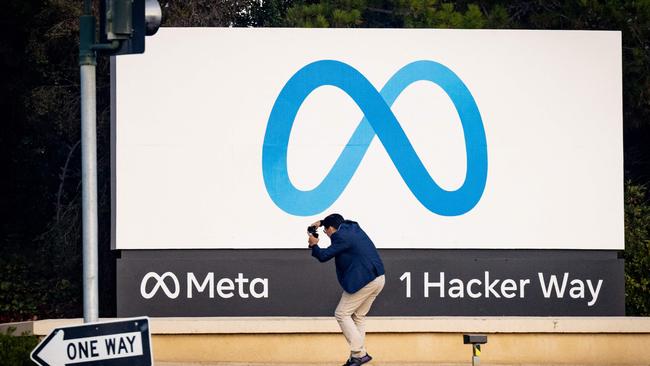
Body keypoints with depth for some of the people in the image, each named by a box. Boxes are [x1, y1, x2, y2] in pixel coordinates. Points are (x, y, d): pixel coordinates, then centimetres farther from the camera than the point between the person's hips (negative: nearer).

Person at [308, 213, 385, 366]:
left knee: (342, 314, -2)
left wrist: (313, 245, 9)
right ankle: (359, 353, 12)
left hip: (364, 281, -9)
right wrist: (321, 222, 32)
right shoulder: (353, 227, 15)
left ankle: (358, 352, -9)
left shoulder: (341, 237, -12)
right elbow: (339, 221, 39)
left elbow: (324, 256, -10)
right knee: (358, 316, 16)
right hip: (378, 278, 9)